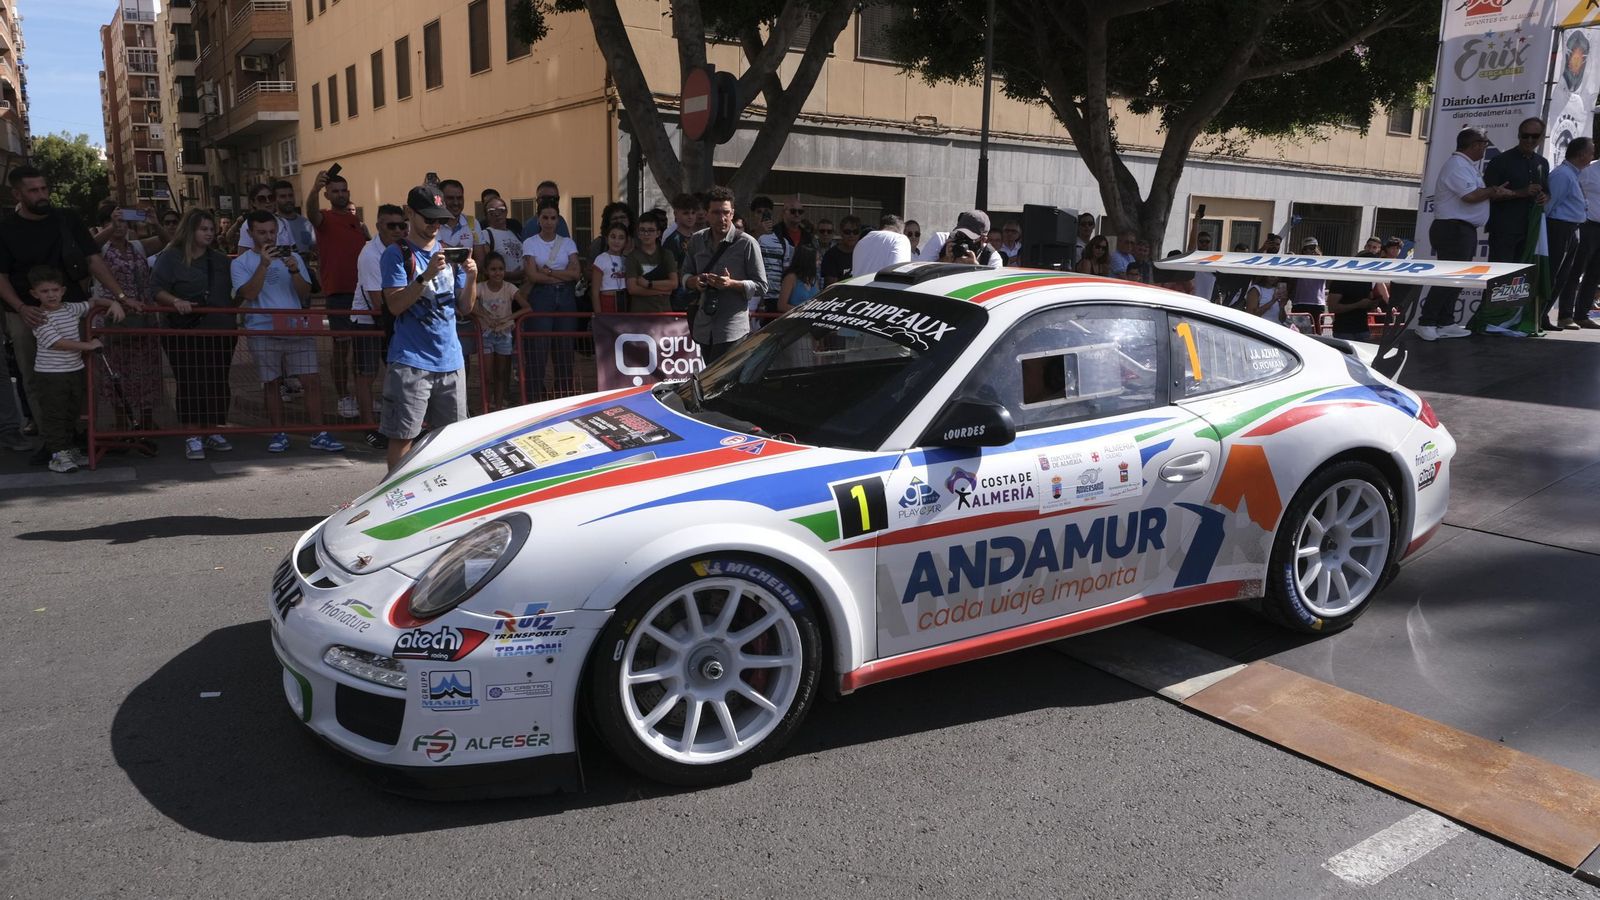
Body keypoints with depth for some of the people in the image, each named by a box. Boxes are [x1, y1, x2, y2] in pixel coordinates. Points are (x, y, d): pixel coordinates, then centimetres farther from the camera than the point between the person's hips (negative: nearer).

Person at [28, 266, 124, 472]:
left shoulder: (71, 309, 7)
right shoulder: (40, 319, -13)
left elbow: (95, 302, 19)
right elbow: (56, 342, -21)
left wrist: (113, 303, -1)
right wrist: (88, 345, -19)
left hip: (75, 371, 7)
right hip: (50, 376, -7)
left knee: (72, 413, 14)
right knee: (54, 415, -2)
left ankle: (70, 450, 25)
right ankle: (58, 455, 1)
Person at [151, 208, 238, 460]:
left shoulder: (220, 259, 16)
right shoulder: (170, 257, 1)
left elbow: (234, 291, 26)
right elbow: (157, 289, -7)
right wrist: (175, 301, -22)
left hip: (220, 332, 5)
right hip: (185, 333, -4)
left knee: (217, 383, 5)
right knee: (189, 384, -5)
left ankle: (211, 432, 18)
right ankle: (192, 437, 2)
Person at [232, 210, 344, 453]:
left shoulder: (292, 257, 12)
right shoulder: (241, 263, 5)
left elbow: (305, 294, 5)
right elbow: (249, 294, -11)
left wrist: (294, 271, -12)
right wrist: (264, 265, -17)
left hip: (297, 328, 1)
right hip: (263, 332, -1)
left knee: (311, 382, -5)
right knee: (271, 384, 6)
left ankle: (319, 435, -2)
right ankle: (279, 434, 16)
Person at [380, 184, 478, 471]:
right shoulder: (397, 253, -2)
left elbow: (465, 308, 12)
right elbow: (395, 305, -12)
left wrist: (471, 278, -6)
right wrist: (426, 275, -23)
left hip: (450, 358, 5)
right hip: (411, 360, -5)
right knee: (403, 436, -4)